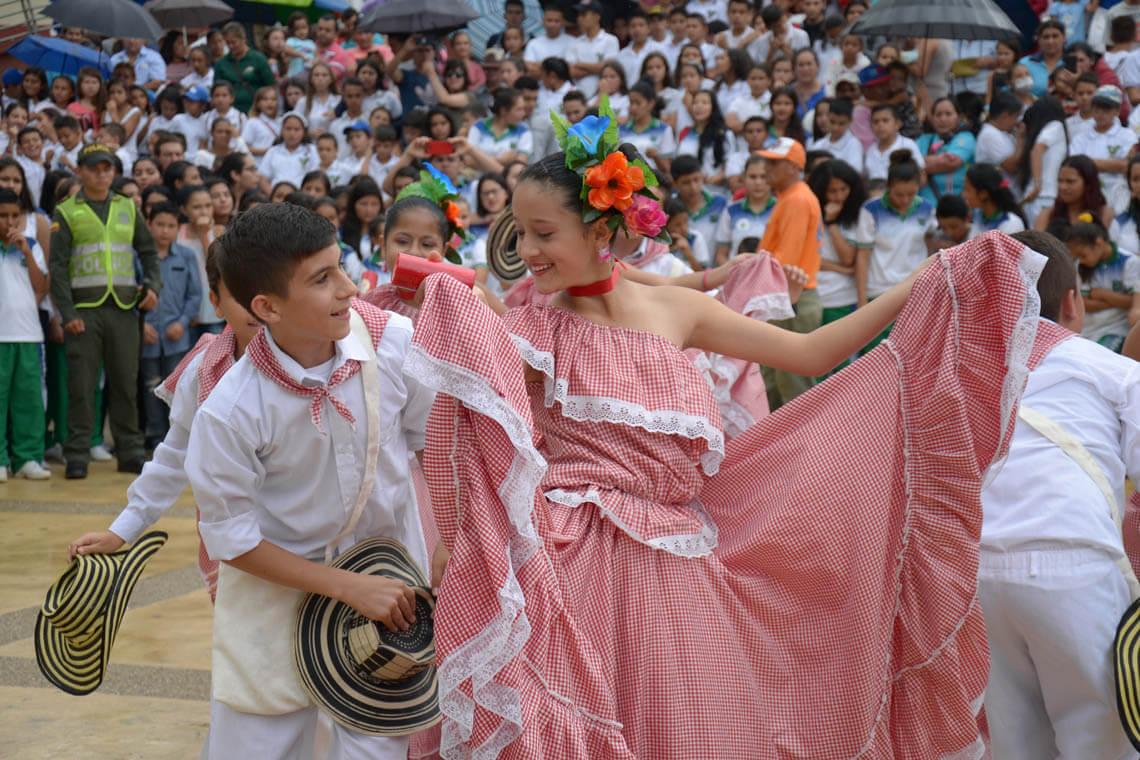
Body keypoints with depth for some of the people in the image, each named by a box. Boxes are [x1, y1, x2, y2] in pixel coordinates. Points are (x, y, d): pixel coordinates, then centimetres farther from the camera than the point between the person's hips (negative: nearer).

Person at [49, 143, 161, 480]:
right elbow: (57, 267, -1)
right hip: (85, 310, -3)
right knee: (81, 385, -2)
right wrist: (67, 313, -10)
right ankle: (77, 454, 5)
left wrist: (153, 286, 1)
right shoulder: (66, 213, 4)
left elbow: (148, 251, 19)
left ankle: (130, 451, 12)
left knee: (126, 382, 5)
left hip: (124, 309, 3)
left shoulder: (128, 209, 14)